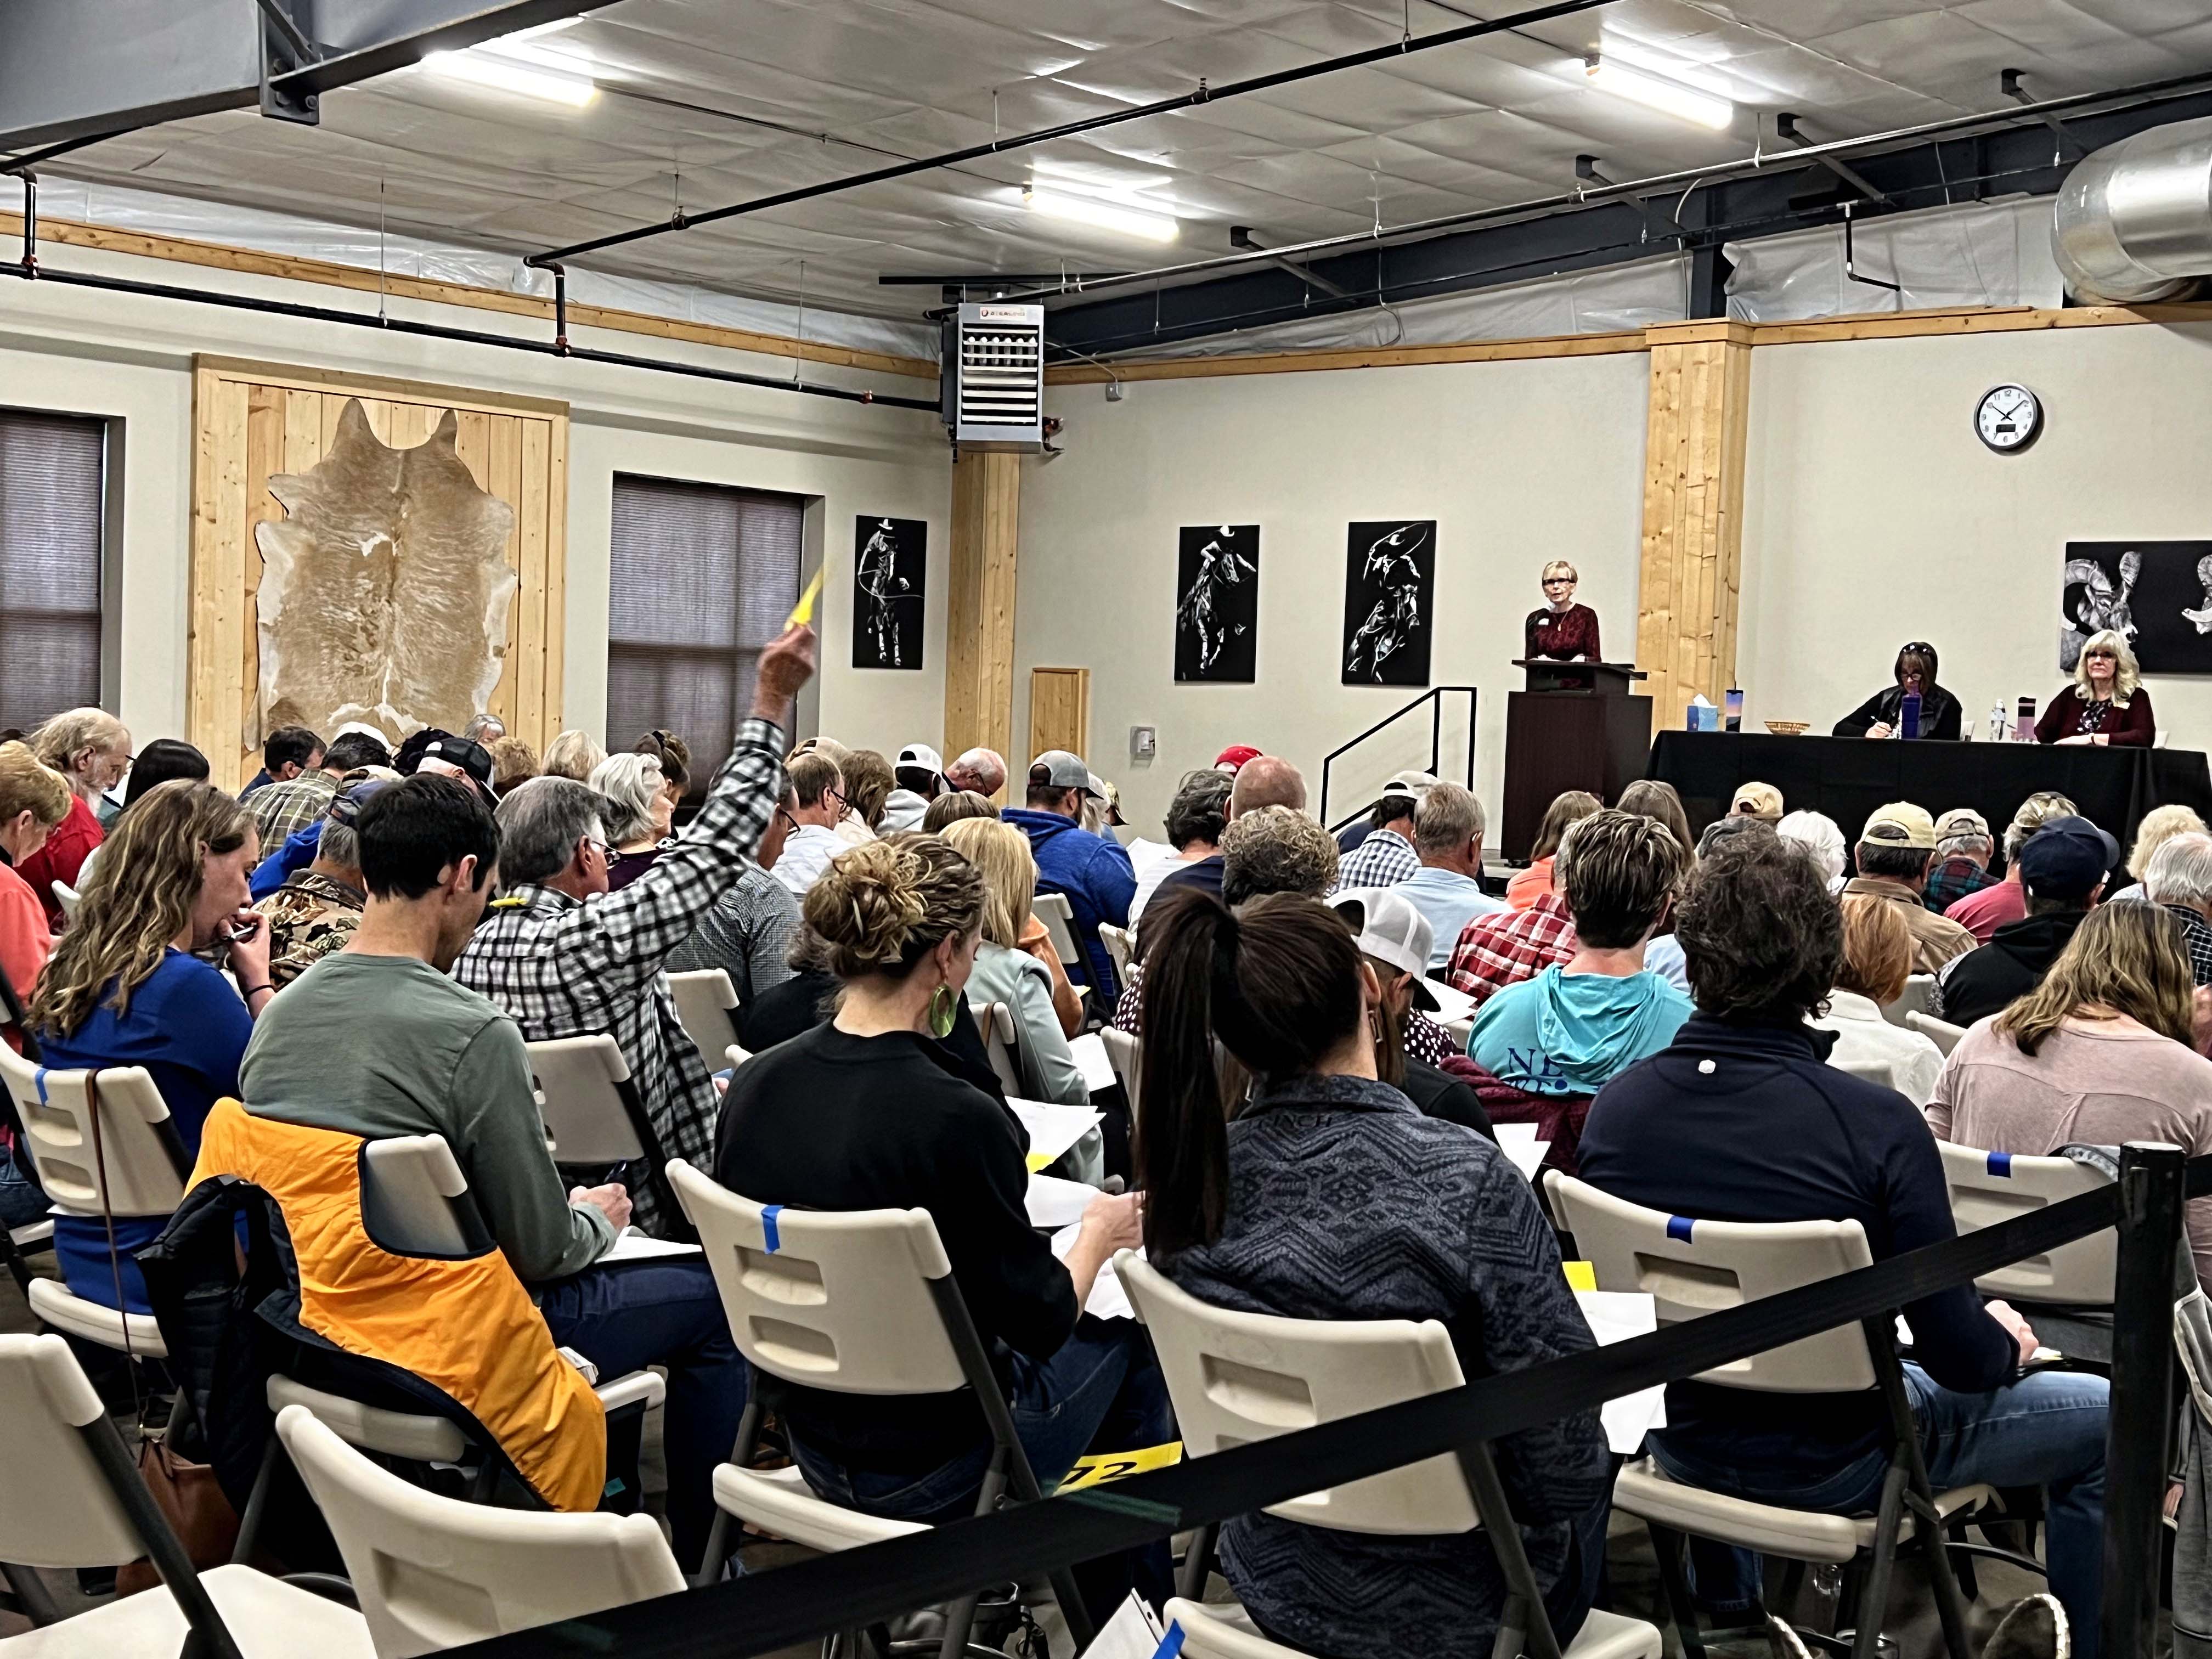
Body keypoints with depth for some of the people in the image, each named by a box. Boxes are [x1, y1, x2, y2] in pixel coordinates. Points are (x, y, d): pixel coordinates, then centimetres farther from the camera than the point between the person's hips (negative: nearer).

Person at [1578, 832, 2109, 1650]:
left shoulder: (1616, 1105, -15)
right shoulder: (1877, 1123, -27)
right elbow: (1959, 1357, -21)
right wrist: (2005, 1342, 4)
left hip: (1681, 1442, 4)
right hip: (1834, 1465, -4)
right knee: (2104, 1417, 16)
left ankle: (1724, 1612, 52)